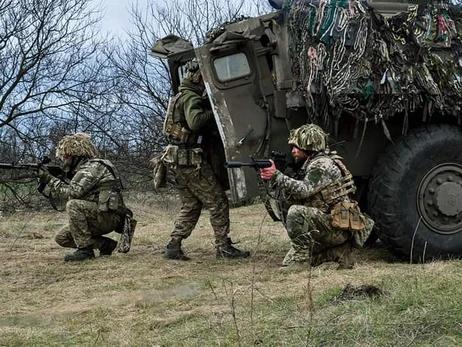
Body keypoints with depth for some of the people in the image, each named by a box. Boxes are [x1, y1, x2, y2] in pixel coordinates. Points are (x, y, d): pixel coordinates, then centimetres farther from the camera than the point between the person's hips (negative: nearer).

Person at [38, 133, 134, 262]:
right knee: (61, 238, 5)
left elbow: (73, 192, -25)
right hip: (96, 217, 10)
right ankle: (105, 244, 8)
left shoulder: (92, 167, -14)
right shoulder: (82, 169, 17)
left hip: (108, 216, -10)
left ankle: (85, 249, -21)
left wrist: (49, 179, -16)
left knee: (73, 205, -28)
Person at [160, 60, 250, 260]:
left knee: (190, 206, 14)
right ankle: (223, 247, -1)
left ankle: (173, 247, 10)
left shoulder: (180, 97, 21)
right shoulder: (191, 98, -12)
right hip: (191, 160, -10)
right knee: (218, 202, -3)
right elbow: (195, 121, -31)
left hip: (177, 161, 10)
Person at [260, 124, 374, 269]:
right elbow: (291, 198, 11)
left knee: (297, 213, -27)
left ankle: (300, 260, -18)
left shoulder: (323, 164, -14)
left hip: (339, 228, -10)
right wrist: (271, 179, -2)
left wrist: (276, 175, -24)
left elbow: (303, 190, -28)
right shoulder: (310, 166, 15)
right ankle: (339, 252, 11)